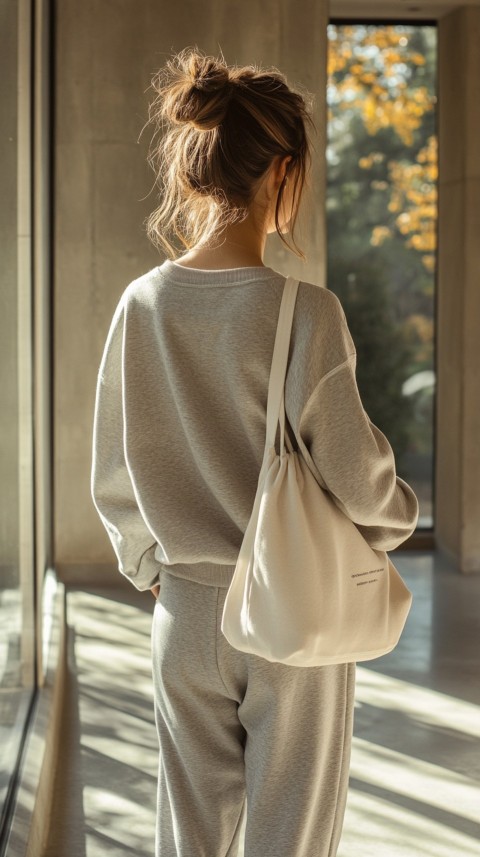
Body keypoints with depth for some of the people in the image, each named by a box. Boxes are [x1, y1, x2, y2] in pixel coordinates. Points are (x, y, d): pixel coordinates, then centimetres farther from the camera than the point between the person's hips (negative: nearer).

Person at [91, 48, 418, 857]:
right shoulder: (305, 312, -18)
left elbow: (114, 479, 2)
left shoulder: (144, 304, -5)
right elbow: (352, 472, -14)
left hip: (188, 613, 4)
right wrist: (396, 517, 8)